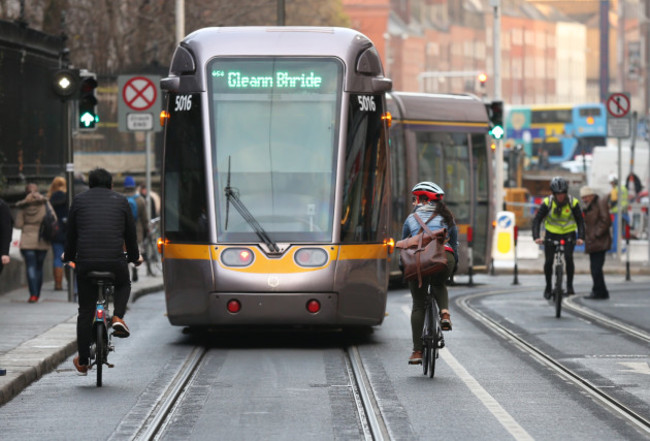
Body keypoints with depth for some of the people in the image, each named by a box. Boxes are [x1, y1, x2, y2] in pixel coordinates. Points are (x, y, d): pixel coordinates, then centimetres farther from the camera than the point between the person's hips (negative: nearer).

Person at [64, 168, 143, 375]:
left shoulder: (79, 200, 13)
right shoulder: (120, 201, 13)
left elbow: (71, 233, 16)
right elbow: (130, 232, 18)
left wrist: (69, 256, 34)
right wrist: (134, 256, 35)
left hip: (86, 262, 0)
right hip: (115, 262, 0)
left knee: (85, 312, 9)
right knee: (123, 285, 33)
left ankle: (82, 362, 11)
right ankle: (118, 317, 5)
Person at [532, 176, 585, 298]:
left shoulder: (573, 202, -14)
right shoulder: (547, 203, -15)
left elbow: (580, 221, -11)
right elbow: (536, 220, -16)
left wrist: (581, 237, -26)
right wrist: (536, 237, -31)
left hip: (568, 234, -1)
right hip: (552, 234, 1)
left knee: (568, 257, -21)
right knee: (549, 261, -4)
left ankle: (570, 285, -9)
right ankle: (548, 287, 17)